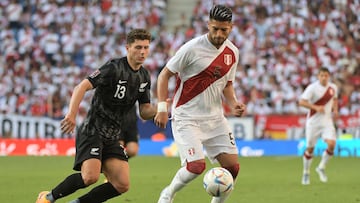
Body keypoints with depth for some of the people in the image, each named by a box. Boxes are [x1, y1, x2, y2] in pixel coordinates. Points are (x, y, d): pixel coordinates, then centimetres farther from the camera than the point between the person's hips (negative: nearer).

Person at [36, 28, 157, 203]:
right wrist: (71, 114, -37)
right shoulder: (114, 68, -14)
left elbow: (144, 112, 15)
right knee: (91, 176, -26)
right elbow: (82, 87, -23)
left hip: (111, 138, 8)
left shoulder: (144, 77, 10)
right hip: (92, 131, -8)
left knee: (122, 185, -5)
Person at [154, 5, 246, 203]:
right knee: (197, 166, -19)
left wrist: (233, 103, -1)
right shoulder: (192, 48, -15)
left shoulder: (232, 52, 4)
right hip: (186, 117, -6)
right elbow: (164, 75, -8)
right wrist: (162, 107, -16)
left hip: (215, 118, 6)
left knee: (232, 166, -4)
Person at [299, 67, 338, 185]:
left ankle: (321, 168, 5)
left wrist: (335, 109, 4)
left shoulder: (333, 87, 2)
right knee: (310, 149, 4)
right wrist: (316, 107, -29)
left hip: (327, 121, 3)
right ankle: (306, 173, 24)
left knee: (332, 144, -17)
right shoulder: (312, 88, -14)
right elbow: (302, 102, -19)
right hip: (313, 121, -3)